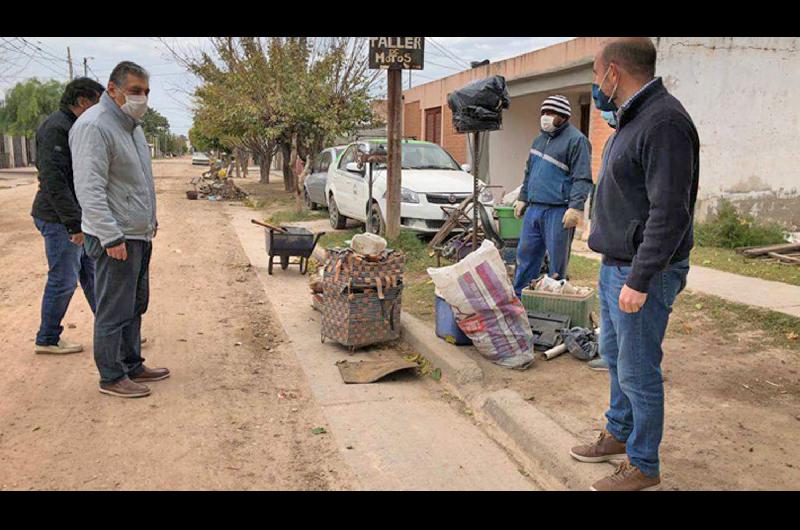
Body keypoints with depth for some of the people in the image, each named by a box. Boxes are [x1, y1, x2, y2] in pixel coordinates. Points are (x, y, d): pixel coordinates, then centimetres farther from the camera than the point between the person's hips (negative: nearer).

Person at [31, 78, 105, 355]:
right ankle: (47, 340, 15)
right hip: (59, 220, -10)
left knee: (91, 274, 12)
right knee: (64, 280, 0)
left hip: (77, 218, 10)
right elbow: (53, 181, -24)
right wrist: (75, 224, -24)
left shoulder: (74, 127, 14)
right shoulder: (55, 127, -17)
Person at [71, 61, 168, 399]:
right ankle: (112, 377, 11)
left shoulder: (131, 124, 16)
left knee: (135, 307, 17)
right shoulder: (94, 126, -16)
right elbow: (89, 189, -22)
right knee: (114, 311, -1)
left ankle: (132, 366, 28)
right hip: (116, 238, -10)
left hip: (140, 235, 10)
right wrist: (111, 237, -25)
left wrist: (150, 217, 24)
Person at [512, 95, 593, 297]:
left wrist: (575, 207, -21)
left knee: (557, 261, 1)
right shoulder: (540, 139, 18)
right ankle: (518, 295, 19)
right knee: (525, 254, 10)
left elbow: (582, 179, -13)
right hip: (534, 209, 8)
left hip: (558, 212, -7)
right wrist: (522, 198, 22)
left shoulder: (576, 140, -6)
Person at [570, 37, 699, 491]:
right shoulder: (634, 117, 13)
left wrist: (639, 280, -24)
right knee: (615, 356, 21)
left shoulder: (665, 122, -20)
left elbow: (670, 213, -25)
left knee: (638, 372, 1)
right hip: (617, 265, 10)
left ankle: (644, 467, 17)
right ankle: (618, 435, 38)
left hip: (644, 274, -10)